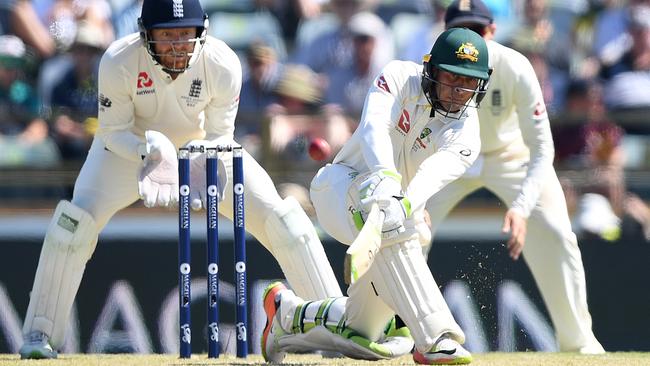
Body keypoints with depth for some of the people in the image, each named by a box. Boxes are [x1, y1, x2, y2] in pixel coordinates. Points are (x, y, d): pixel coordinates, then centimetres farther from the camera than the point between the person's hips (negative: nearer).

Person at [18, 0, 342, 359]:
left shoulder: (222, 64, -28)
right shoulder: (118, 62, -31)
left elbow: (220, 135, -14)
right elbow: (112, 132, -20)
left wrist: (203, 166, -36)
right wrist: (151, 152, -39)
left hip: (202, 148, 1)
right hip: (130, 147, -1)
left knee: (285, 221, -11)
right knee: (75, 220, -24)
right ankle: (40, 335, -12)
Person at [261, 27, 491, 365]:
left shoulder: (465, 136, -10)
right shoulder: (400, 78, -12)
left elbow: (437, 172, -31)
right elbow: (374, 125, -31)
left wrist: (406, 203, -54)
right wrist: (386, 176, -52)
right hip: (343, 184, -4)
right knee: (387, 227, -40)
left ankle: (289, 314, 30)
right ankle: (435, 338, -47)